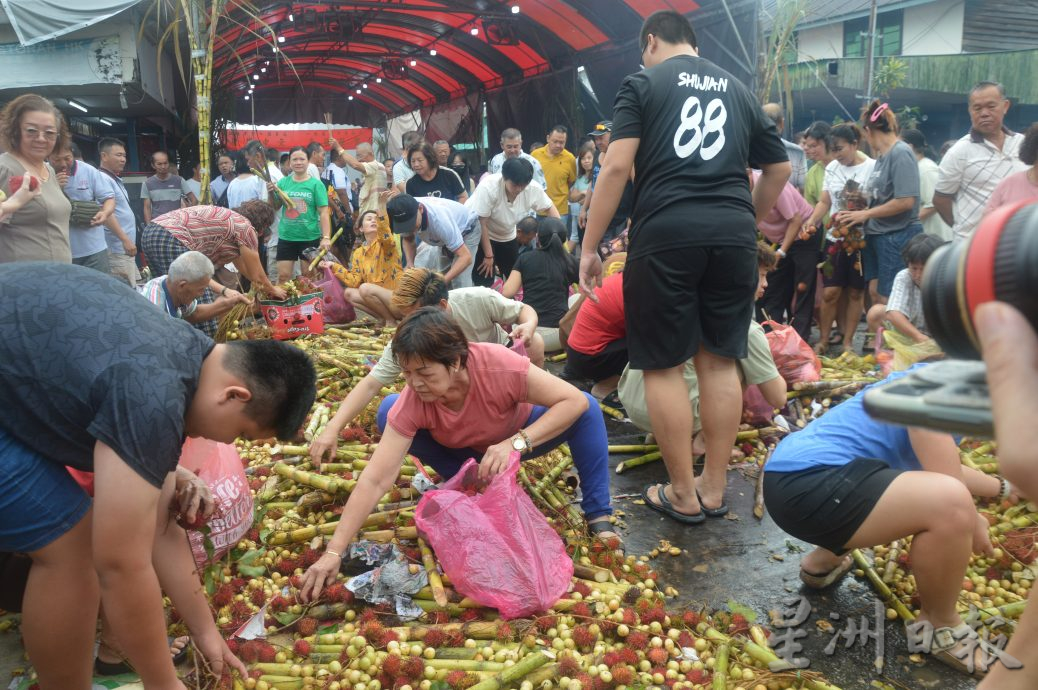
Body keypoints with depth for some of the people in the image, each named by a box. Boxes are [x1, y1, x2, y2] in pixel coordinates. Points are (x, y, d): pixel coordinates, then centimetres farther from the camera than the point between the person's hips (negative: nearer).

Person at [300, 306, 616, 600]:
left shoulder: (498, 365, -39)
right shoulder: (411, 403, -33)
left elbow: (576, 400, -36)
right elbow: (374, 481, -35)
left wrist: (515, 443, -46)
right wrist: (333, 552, -41)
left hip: (522, 436, -2)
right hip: (464, 452, 2)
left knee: (586, 409, -29)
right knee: (388, 409, -23)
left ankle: (598, 517, -15)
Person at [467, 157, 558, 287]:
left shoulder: (533, 188, -23)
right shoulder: (488, 187, -34)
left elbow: (549, 207, -4)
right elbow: (481, 223, -26)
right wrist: (488, 255, -20)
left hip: (506, 236, 5)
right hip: (478, 233, -5)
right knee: (484, 281, -12)